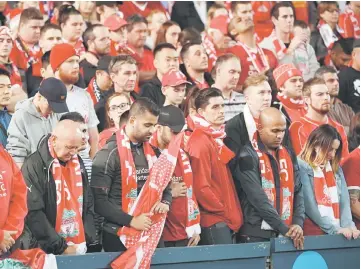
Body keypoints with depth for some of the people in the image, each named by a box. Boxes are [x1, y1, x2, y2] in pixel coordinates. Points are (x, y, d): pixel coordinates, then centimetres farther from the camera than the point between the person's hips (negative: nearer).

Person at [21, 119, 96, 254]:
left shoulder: (77, 163, 10)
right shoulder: (33, 166, -11)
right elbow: (33, 213, -16)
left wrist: (87, 240, 2)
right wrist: (60, 247, -16)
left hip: (78, 248, 6)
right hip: (46, 251, -6)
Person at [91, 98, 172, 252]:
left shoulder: (152, 151, 9)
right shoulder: (110, 154, -11)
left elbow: (164, 184, 19)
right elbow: (99, 200, -15)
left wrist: (165, 202, -4)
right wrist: (131, 221, -21)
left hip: (150, 232, 6)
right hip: (119, 236, -6)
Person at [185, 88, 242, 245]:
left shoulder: (217, 138, 17)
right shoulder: (200, 141, -11)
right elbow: (201, 187, -17)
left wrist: (232, 212, 11)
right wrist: (223, 211, -10)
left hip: (226, 219, 9)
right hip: (213, 220, -9)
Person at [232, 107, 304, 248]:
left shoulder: (288, 155, 13)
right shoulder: (248, 157, -8)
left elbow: (297, 191, 11)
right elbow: (258, 198, -15)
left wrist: (298, 223, -5)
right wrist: (284, 229, -18)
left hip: (287, 235, 5)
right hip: (256, 236, -5)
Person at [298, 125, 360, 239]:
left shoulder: (336, 169, 15)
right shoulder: (302, 168, -6)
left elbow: (344, 200, 7)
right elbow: (310, 206, -12)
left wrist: (348, 226, -9)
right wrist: (335, 229, -15)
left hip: (337, 235, 6)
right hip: (312, 234, -6)